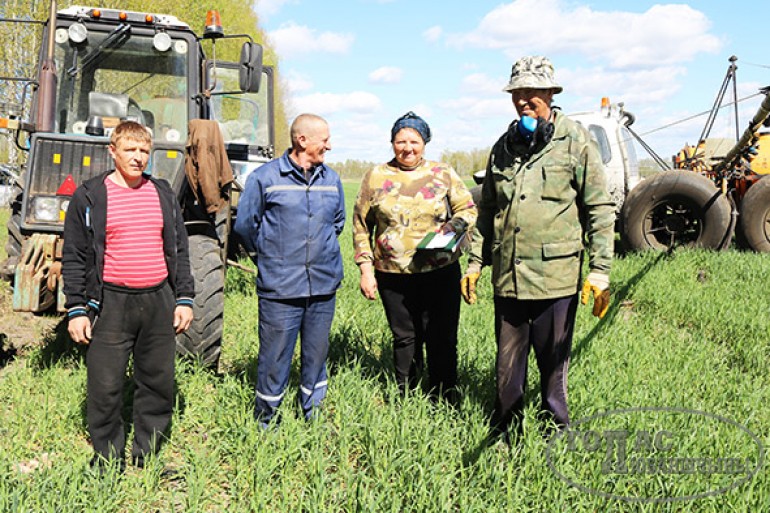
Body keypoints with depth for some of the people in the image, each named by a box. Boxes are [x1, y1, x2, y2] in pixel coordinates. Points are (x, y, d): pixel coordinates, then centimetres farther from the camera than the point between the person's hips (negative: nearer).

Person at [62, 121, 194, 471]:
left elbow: (179, 250, 15)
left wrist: (184, 298, 9)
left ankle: (145, 459, 25)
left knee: (159, 383, 9)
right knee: (105, 387, 1)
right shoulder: (90, 197, 1)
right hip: (111, 304, -3)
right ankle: (107, 462, 19)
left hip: (159, 302, 4)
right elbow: (74, 257, 1)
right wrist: (76, 310, -4)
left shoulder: (163, 194, 11)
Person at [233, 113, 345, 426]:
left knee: (317, 355, 13)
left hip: (324, 287, 4)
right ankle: (265, 421, 21)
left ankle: (312, 415, 31)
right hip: (279, 291, -4)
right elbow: (245, 225, 4)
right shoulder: (264, 177, -6)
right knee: (274, 359, 2)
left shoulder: (331, 180, 8)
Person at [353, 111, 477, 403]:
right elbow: (361, 226, 9)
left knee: (442, 340, 3)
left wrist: (453, 228, -12)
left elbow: (468, 209, 10)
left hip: (440, 272, 0)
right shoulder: (375, 178, 5)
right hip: (392, 275, 1)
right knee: (405, 338, 12)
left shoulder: (443, 175, 5)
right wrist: (366, 269, 3)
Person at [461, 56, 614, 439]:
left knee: (554, 364, 8)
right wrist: (475, 261, 15)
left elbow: (600, 210, -3)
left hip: (556, 277, -4)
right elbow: (487, 210, 19)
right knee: (507, 364, 13)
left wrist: (600, 270, -8)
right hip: (507, 276, 4)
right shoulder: (504, 146, 12)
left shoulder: (575, 142, -2)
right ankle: (504, 435, 29)